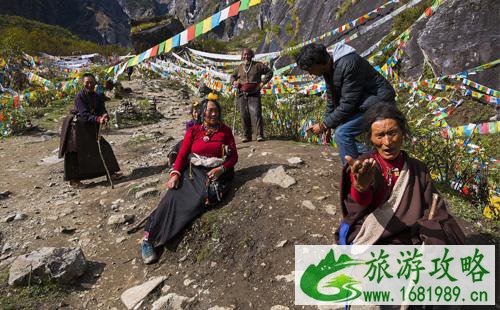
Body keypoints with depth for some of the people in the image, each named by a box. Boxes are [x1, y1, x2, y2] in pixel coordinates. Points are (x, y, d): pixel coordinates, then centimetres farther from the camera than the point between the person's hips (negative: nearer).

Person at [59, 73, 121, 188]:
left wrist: (105, 116, -33)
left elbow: (102, 110, -9)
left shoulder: (98, 97, 1)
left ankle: (110, 172, 17)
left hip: (90, 128, 7)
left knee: (103, 147, 7)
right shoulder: (79, 96, -18)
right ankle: (73, 179, 5)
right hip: (77, 126, -6)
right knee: (74, 152, -4)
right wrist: (98, 119, -43)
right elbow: (84, 114, -27)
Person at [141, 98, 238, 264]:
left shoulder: (225, 131, 9)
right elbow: (182, 155, 3)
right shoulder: (193, 131, 9)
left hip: (216, 173, 0)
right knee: (174, 197, -23)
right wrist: (175, 174, -15)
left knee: (201, 199, -29)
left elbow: (234, 157, 7)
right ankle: (148, 238, -22)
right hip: (193, 171, 0)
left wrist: (221, 169, -12)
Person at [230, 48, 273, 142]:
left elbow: (269, 72, 10)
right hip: (242, 95, 3)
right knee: (244, 115, 1)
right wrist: (234, 81, 6)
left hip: (254, 94, -3)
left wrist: (263, 82, -1)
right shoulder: (240, 67, 17)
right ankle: (246, 136, 9)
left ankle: (260, 135, -10)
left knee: (256, 113, -13)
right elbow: (233, 76, 29)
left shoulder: (258, 65, 7)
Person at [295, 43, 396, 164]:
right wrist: (324, 124, 5)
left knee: (342, 133, -20)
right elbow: (332, 99, 12)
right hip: (361, 103, 10)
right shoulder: (329, 68, 3)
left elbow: (348, 103, -27)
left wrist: (324, 125, -20)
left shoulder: (348, 65, -28)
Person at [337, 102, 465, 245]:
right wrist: (361, 186, -48)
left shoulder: (418, 169, 10)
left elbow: (434, 213, 10)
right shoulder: (364, 165, -2)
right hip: (367, 241, -4)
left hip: (409, 239, 4)